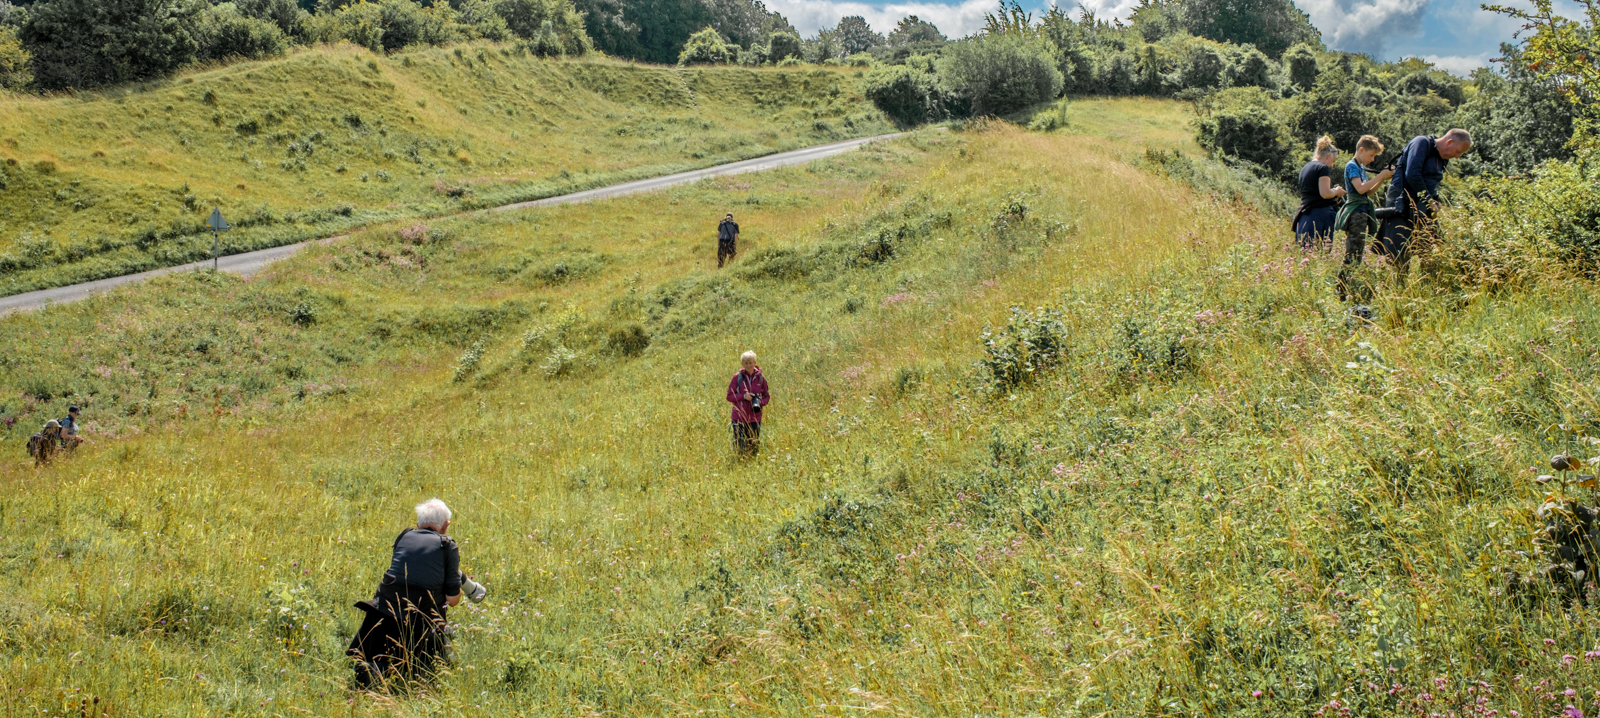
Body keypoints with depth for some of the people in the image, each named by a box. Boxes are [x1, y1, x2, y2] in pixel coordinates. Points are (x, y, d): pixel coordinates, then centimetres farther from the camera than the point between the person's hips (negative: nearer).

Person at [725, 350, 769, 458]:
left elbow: (766, 396, 12)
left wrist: (760, 402, -11)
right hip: (739, 417, -2)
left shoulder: (760, 378, 2)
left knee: (754, 445, 7)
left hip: (755, 418, 2)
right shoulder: (738, 377, -3)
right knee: (739, 446, -2)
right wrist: (743, 396, -18)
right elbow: (729, 396, -1)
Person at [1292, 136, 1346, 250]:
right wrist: (1337, 192, 3)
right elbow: (1325, 193, -16)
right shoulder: (1323, 168, -7)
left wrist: (1333, 192, 22)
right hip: (1320, 214, -8)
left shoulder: (1305, 168, 19)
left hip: (1304, 215, 8)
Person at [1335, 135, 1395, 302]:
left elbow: (1368, 192, 19)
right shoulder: (1352, 166, -8)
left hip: (1362, 213, 10)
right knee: (1353, 257, -12)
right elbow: (1361, 188, -21)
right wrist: (1380, 176, -14)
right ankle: (1343, 293, -13)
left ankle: (1349, 292, 11)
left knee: (1356, 256, 9)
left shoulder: (1361, 167, 19)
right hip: (1355, 212, -10)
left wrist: (1383, 179, 7)